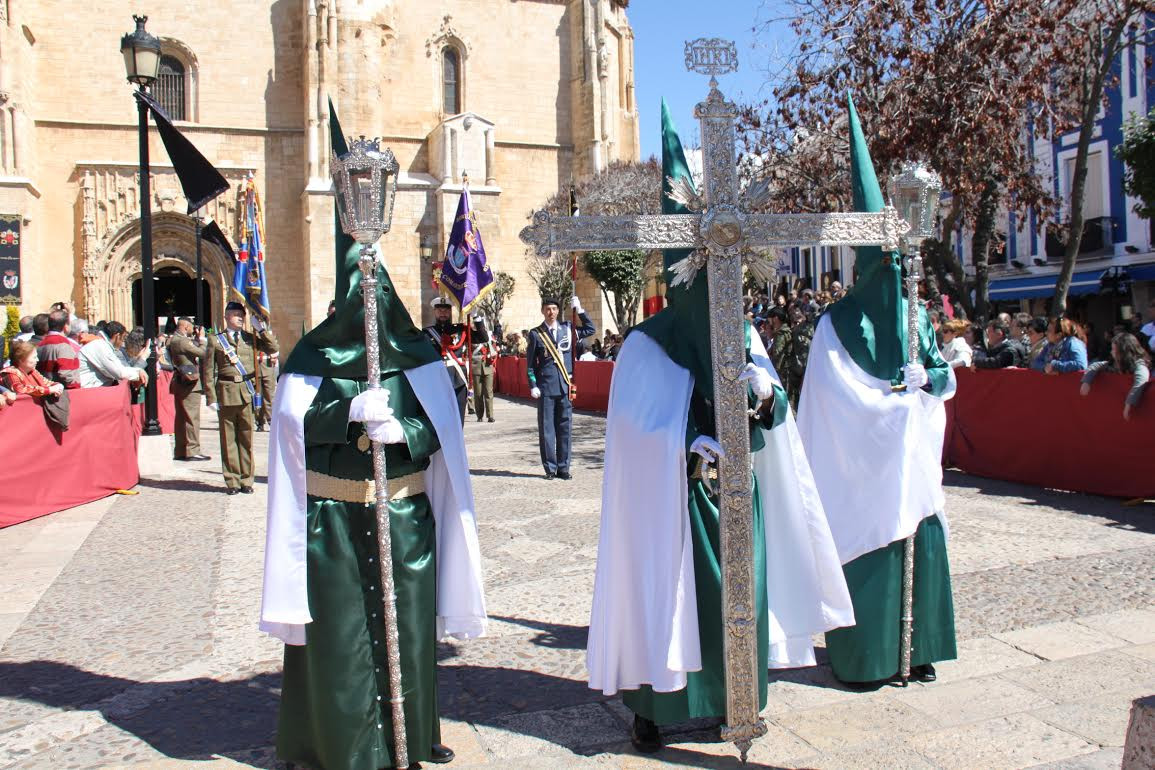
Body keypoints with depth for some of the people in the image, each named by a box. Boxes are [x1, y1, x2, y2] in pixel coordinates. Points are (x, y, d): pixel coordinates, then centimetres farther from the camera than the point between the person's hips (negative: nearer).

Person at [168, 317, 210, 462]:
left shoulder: (173, 340, 13)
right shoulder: (182, 341, -17)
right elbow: (202, 353, -19)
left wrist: (194, 341, 8)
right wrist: (201, 340, -5)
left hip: (180, 383, 10)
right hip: (189, 383, -10)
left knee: (181, 417, 13)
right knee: (192, 417, -7)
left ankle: (180, 451, 18)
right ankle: (192, 451, -6)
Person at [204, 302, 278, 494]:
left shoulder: (250, 338, 12)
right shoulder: (215, 340, 4)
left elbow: (272, 348, 2)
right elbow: (209, 372, 2)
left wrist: (261, 328, -3)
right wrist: (212, 398, -5)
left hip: (247, 393, 2)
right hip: (226, 393, -2)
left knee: (246, 437, 5)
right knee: (228, 439, 4)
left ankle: (246, 480, 13)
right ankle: (232, 481, 11)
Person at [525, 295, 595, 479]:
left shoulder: (567, 328, 9)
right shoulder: (536, 334, 3)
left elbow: (590, 329, 15)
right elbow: (530, 362, 3)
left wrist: (579, 310, 6)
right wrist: (533, 386, -4)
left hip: (565, 386, 2)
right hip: (546, 387, -2)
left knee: (564, 428, 6)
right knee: (546, 429, 1)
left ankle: (563, 467, 14)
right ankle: (550, 467, 9)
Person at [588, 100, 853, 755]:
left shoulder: (744, 338, 7)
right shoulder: (647, 347, -9)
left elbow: (773, 415, 7)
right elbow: (636, 434, -13)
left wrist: (767, 399, -15)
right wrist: (693, 448, -22)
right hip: (675, 502, -5)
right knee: (672, 593, 0)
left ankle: (735, 695, 27)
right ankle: (657, 705, 16)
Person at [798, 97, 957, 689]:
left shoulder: (915, 315, 8)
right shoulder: (839, 324, -9)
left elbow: (947, 378, 10)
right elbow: (839, 398, -14)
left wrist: (927, 377, -12)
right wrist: (898, 394, -16)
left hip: (913, 461, 5)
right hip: (862, 465, -5)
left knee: (919, 550, 6)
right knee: (865, 557, -2)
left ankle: (915, 649, 22)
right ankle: (860, 659, 13)